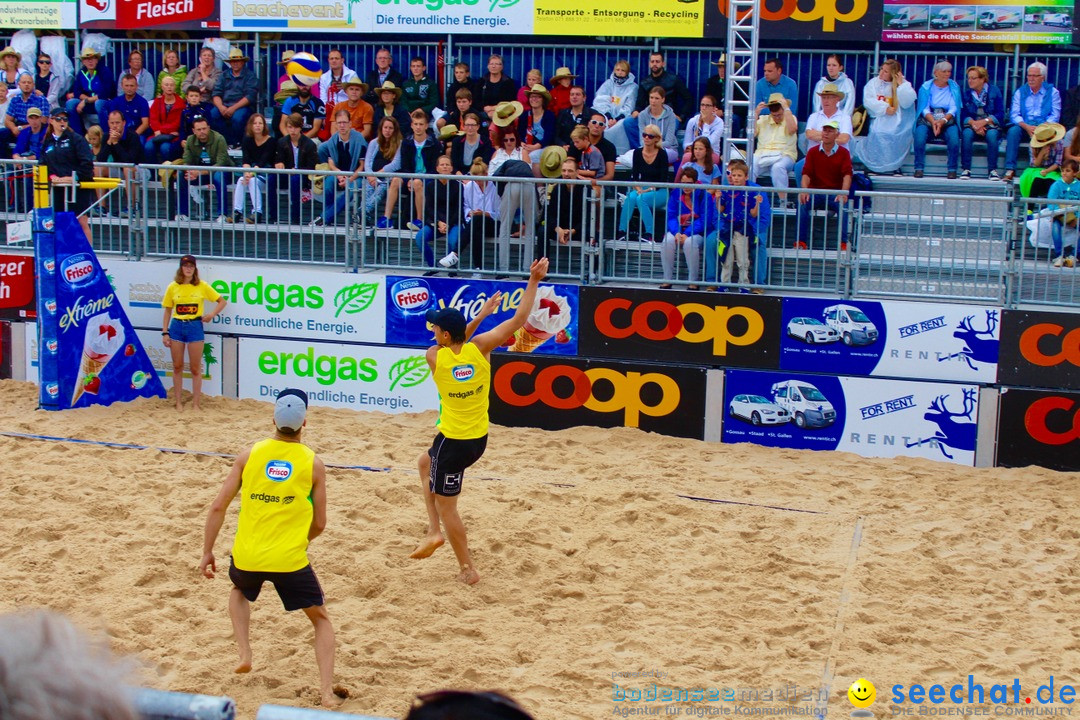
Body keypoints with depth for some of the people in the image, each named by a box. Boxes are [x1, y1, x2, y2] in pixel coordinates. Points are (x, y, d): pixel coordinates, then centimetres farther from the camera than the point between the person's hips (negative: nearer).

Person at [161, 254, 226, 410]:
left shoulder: (203, 286, 0)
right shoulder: (173, 287, 3)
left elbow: (222, 301, 6)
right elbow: (167, 311, 7)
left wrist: (212, 314, -8)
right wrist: (165, 333, 1)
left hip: (195, 326, -1)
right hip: (177, 326, 1)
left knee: (195, 368, 2)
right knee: (177, 367, 6)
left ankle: (196, 403, 9)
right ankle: (178, 402, 14)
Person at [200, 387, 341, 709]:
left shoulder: (250, 454, 2)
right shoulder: (313, 463, -1)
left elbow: (217, 507, 1)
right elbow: (319, 524, 4)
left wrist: (207, 552, 11)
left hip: (247, 557, 2)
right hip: (290, 560, -2)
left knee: (239, 591, 37)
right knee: (321, 619, 16)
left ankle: (244, 654, 19)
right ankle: (327, 691, 3)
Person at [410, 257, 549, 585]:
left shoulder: (434, 356, -15)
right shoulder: (479, 348, -11)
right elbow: (518, 319, -9)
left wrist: (479, 316, 6)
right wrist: (534, 280, -8)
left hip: (453, 441, -5)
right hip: (479, 438, 5)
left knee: (446, 505, 9)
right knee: (426, 463, 30)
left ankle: (468, 570, 14)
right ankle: (435, 531, 23)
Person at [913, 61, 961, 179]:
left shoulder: (954, 87, 9)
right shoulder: (926, 87, 6)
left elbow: (953, 108, 0)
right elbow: (924, 108, -3)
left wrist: (942, 121, -19)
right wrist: (933, 122, -22)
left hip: (947, 121, 1)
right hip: (927, 120, -1)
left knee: (953, 137, -30)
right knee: (920, 136, -32)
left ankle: (952, 169, -19)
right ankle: (919, 168, -24)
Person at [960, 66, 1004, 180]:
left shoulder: (994, 91, 2)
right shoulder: (965, 94, 9)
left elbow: (1000, 114, -6)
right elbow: (963, 115, -2)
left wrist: (984, 121, -21)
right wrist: (973, 123, -22)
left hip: (991, 124, -1)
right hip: (972, 124, 1)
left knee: (992, 134, -35)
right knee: (967, 133, -33)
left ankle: (992, 170, -29)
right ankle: (965, 169, -30)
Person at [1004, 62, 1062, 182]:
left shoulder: (1053, 92, 8)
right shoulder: (1020, 92, 12)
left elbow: (1055, 116, -1)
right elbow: (1014, 115, 2)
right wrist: (1026, 127, -18)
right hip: (1024, 126, 1)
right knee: (1013, 131, -30)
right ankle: (1010, 169, -34)